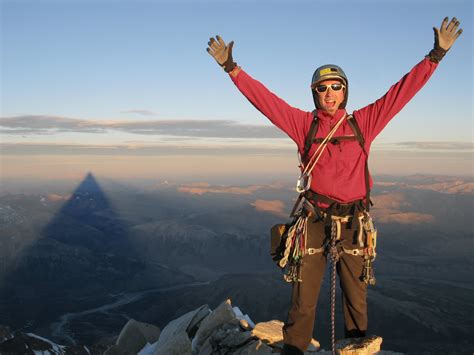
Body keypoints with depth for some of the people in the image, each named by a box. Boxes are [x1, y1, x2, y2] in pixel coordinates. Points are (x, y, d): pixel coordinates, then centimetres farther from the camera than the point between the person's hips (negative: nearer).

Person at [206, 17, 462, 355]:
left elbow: (402, 91, 2)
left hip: (353, 221, 1)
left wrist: (435, 55, -1)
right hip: (315, 219, -1)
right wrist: (232, 68, -7)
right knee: (304, 296, 7)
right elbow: (265, 99, -1)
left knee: (356, 296, 15)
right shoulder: (304, 124, 2)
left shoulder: (363, 122, 3)